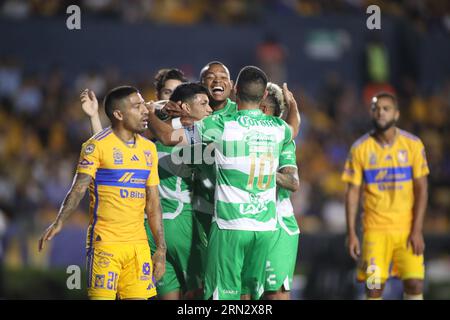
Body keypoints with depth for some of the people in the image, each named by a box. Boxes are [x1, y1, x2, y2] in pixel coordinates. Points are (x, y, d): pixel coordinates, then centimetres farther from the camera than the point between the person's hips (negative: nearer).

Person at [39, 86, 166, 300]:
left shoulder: (149, 149, 13)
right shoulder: (97, 145, -5)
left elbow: (153, 203, 15)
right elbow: (79, 188, -12)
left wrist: (161, 248, 12)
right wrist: (59, 223, -27)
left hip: (139, 244, 5)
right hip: (105, 242, -5)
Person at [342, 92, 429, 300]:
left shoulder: (413, 145, 0)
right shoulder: (360, 149, 1)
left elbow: (421, 189, 0)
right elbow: (352, 192, 3)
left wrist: (417, 230, -8)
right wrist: (351, 233, -3)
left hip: (407, 228, 0)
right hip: (375, 228, 0)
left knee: (414, 283, -7)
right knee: (373, 287, -6)